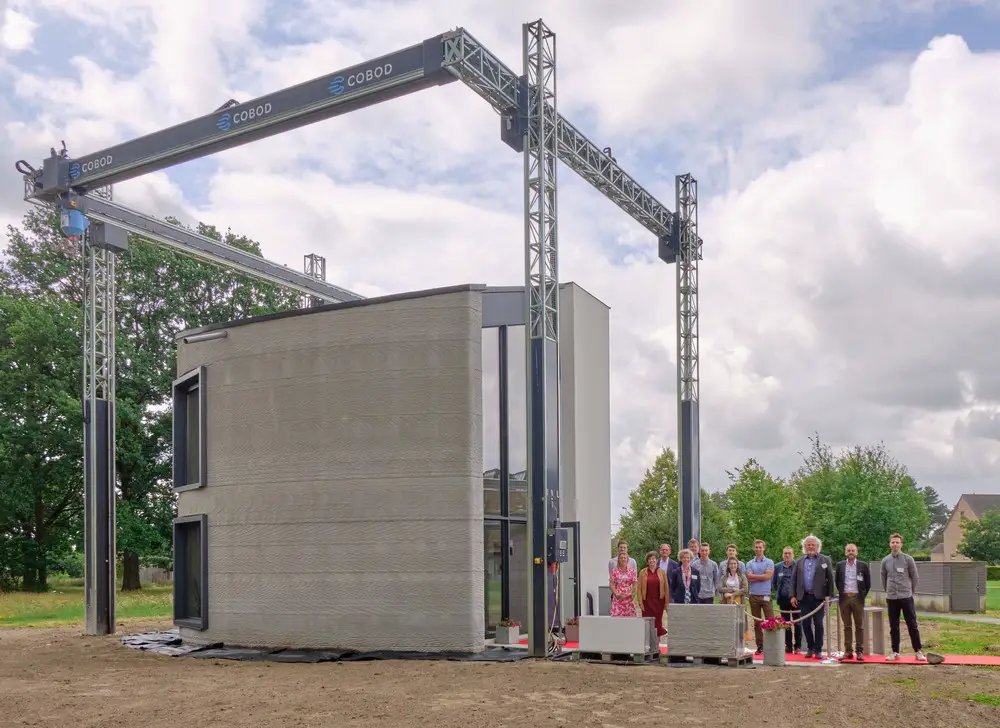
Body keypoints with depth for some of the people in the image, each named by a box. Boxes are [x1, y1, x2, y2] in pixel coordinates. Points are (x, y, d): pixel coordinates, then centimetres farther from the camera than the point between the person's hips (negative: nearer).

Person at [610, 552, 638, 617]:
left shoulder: (632, 571, 6)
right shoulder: (614, 571, 5)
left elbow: (634, 585, 4)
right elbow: (612, 584, 1)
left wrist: (630, 594, -10)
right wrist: (616, 594, -12)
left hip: (629, 598, 1)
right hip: (617, 598, -1)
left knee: (629, 616, -2)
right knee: (616, 616, -9)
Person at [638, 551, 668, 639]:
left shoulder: (662, 572, 4)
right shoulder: (643, 572, 4)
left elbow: (666, 588, 4)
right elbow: (639, 588, 2)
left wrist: (666, 602, -1)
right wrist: (640, 602, -5)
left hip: (659, 601, 0)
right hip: (647, 601, 0)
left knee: (658, 622, 1)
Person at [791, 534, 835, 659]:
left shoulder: (825, 560, 3)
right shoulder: (800, 562, 13)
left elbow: (830, 579, 0)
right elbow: (795, 580, 12)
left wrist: (829, 596, -7)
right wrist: (793, 596, 4)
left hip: (818, 597, -3)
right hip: (804, 597, 3)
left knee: (818, 623, -2)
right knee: (805, 624, 3)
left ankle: (818, 650, 6)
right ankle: (810, 648, 17)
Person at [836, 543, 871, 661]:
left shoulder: (863, 565, 1)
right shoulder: (840, 565, 7)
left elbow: (868, 583, 7)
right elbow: (837, 581, 16)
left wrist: (863, 596, 4)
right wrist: (841, 593, 9)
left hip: (857, 598, -2)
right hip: (844, 598, 2)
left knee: (859, 626, 0)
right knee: (847, 626, 5)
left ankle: (860, 651, 2)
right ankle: (848, 651, 6)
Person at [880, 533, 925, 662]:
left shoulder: (908, 559, -3)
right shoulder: (885, 561, 5)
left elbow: (915, 577, 4)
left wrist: (911, 591, 9)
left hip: (906, 598, -3)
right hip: (891, 598, 3)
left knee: (912, 625, -1)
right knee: (894, 627, 7)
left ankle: (918, 651, 6)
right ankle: (895, 652, 13)